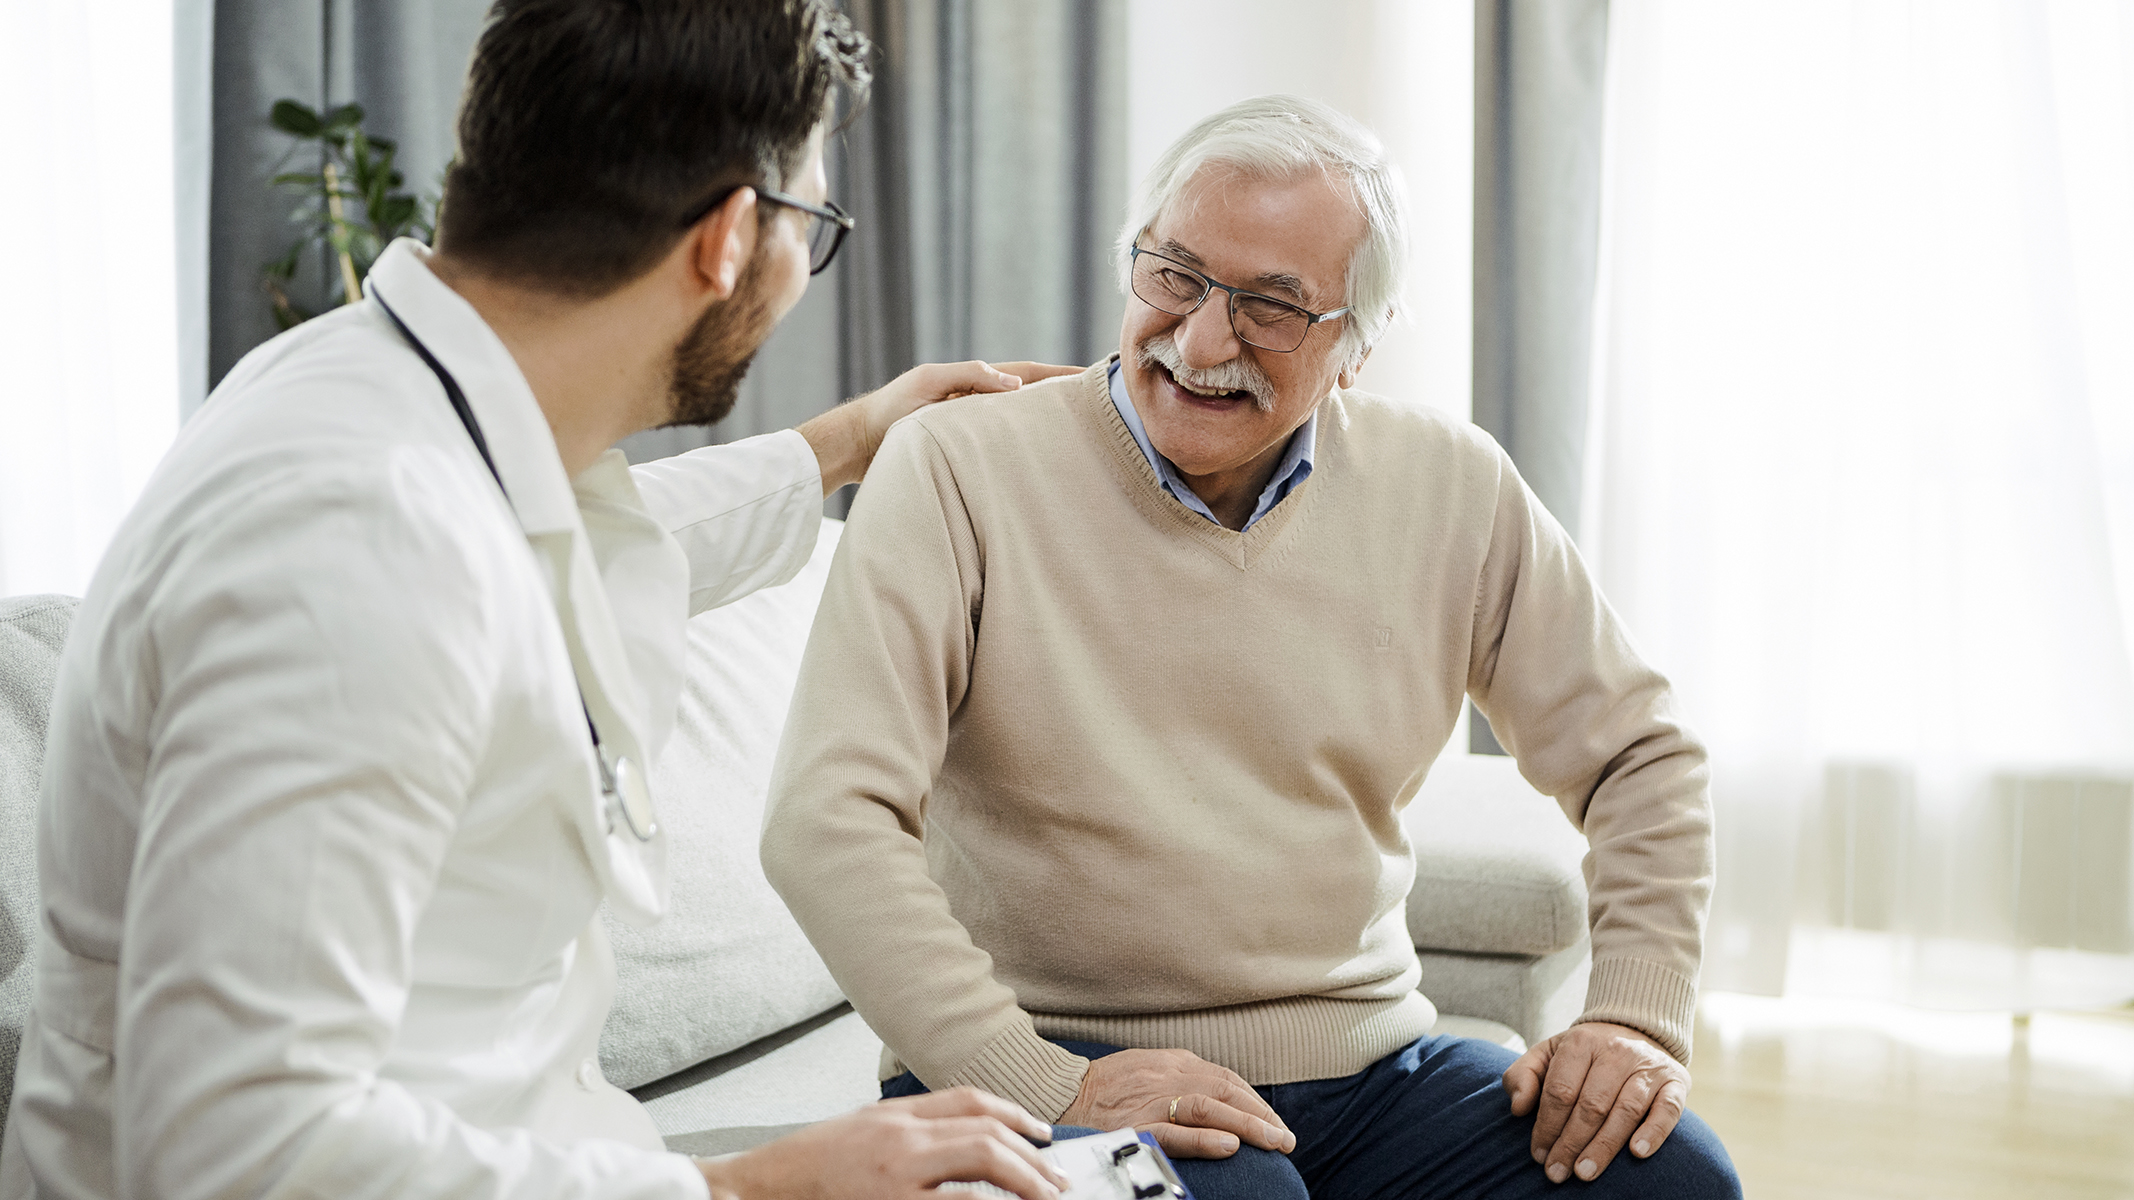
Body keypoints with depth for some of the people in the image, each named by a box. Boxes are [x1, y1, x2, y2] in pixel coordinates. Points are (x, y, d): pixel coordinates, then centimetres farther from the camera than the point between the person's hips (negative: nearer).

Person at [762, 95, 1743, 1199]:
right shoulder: (958, 471, -8)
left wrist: (1638, 1019, 0)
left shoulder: (1452, 491, 5)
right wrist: (1046, 1085, -24)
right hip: (1050, 1070, -4)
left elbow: (1637, 754, 15)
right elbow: (826, 819, -17)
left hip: (1363, 1065, 5)